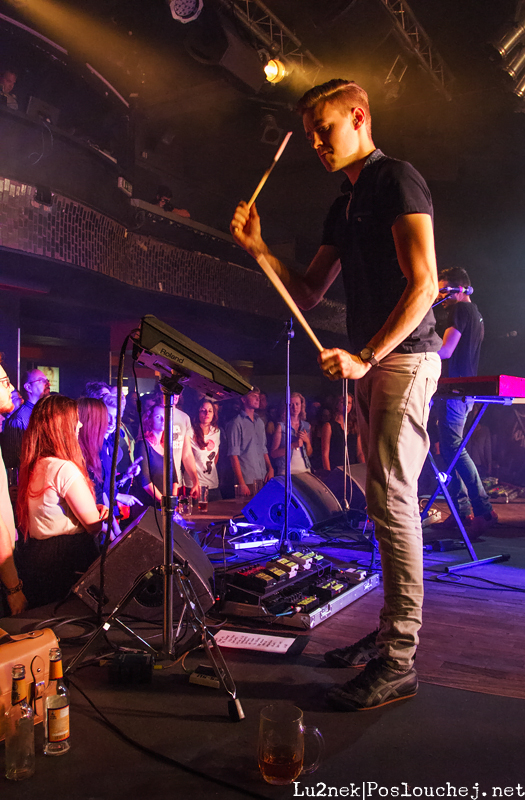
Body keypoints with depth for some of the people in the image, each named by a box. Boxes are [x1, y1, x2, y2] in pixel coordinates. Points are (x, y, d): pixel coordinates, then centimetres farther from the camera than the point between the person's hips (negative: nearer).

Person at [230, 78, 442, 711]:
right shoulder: (343, 207, 23)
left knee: (391, 497, -13)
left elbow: (423, 284, -14)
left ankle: (398, 662, -5)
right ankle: (391, 631, 19)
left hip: (404, 356, -9)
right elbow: (307, 294, 19)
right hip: (368, 363, 9)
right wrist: (259, 249, 5)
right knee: (385, 499, 9)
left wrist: (365, 357, -20)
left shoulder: (397, 179, -3)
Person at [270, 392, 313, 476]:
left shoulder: (306, 426, 11)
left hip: (305, 470, 4)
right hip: (286, 471, -4)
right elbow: (273, 453, -6)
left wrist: (307, 441, -3)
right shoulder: (281, 426, -2)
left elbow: (309, 454, 15)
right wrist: (293, 445, -15)